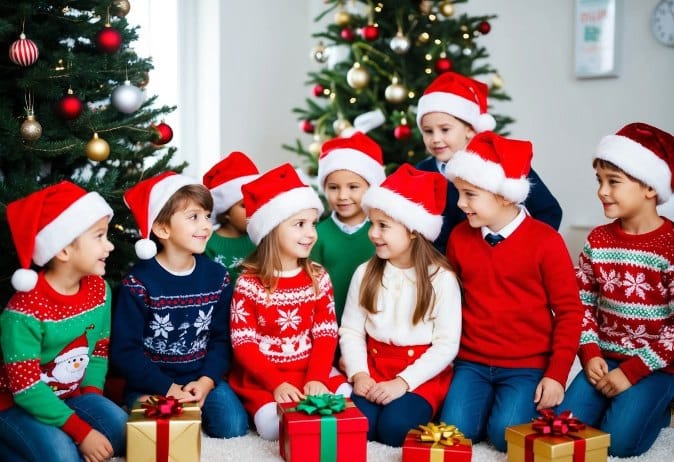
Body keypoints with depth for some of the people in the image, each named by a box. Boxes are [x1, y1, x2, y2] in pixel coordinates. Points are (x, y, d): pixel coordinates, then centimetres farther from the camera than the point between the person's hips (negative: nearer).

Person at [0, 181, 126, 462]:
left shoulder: (99, 289, -5)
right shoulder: (25, 309, -26)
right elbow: (26, 389, -25)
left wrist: (91, 397, -11)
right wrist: (81, 431, -27)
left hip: (69, 396, 6)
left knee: (122, 430, -15)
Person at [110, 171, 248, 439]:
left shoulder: (217, 277, 2)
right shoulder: (138, 283, -11)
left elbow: (221, 338, 3)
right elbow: (124, 350, -12)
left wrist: (206, 381, -13)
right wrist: (167, 388, -18)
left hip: (202, 377, 3)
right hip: (151, 383, -3)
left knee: (234, 427, -16)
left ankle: (195, 407, 11)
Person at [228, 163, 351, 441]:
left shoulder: (318, 278, 3)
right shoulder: (248, 283, -8)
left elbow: (326, 334, -1)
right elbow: (243, 343, -11)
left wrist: (316, 377, -17)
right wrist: (277, 383, -23)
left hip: (310, 370, 4)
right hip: (262, 377, -4)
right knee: (273, 425, -27)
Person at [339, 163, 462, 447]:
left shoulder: (441, 278, -9)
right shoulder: (365, 273, 3)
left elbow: (447, 345, -11)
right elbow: (351, 331, 3)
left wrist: (403, 381, -19)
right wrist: (358, 373, -14)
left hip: (423, 374, -3)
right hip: (375, 366, 3)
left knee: (394, 428, -27)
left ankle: (418, 408, 4)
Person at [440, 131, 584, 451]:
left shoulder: (545, 241, -10)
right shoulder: (459, 237, 2)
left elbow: (569, 310, -7)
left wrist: (557, 374, -10)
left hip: (527, 366, -3)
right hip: (471, 362, 4)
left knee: (506, 434, -20)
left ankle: (536, 405, 12)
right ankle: (489, 398, 16)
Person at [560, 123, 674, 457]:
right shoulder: (597, 240, 1)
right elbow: (583, 304, 6)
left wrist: (631, 372, -16)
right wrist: (590, 354, -8)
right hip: (606, 357, 5)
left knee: (618, 440, -18)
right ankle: (625, 400, 16)